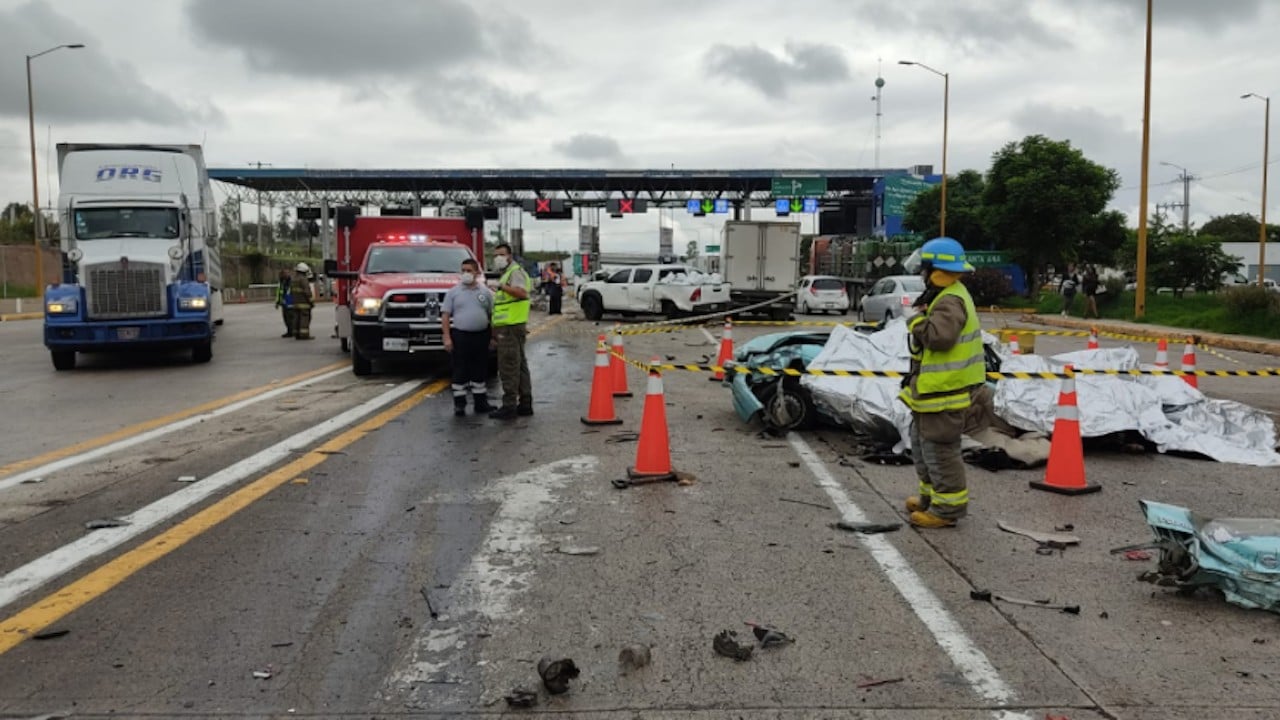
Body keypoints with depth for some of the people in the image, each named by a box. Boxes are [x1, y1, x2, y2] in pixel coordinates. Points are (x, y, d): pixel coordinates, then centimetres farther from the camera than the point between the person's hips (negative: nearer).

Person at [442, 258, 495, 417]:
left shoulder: (485, 292, 8)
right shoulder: (453, 292, 1)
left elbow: (491, 315, 11)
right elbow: (445, 315, -2)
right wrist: (447, 337, -10)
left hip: (481, 335, 3)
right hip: (460, 335, -2)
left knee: (480, 370, 10)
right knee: (460, 372, 0)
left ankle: (480, 402, 19)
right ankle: (459, 403, 7)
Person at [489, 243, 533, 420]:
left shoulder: (515, 271, -10)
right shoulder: (507, 273, 23)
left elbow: (522, 292, -30)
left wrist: (503, 286, -36)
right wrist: (496, 329, 29)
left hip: (511, 327, -11)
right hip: (510, 327, 11)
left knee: (508, 367, -9)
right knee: (519, 365, 13)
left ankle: (509, 406, -7)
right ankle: (525, 403, 18)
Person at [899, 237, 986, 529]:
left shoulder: (950, 301, -20)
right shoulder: (946, 296, 15)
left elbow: (939, 337, -32)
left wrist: (916, 320, -20)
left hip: (944, 390, -11)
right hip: (933, 386, 11)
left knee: (939, 448, -4)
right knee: (922, 442, 21)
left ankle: (948, 506, 5)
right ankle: (932, 494, 32)